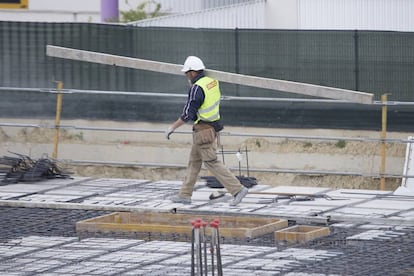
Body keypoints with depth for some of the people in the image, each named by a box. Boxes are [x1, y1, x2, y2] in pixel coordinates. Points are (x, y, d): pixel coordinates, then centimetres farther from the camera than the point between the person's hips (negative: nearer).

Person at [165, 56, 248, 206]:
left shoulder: (197, 88, -21)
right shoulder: (213, 82, 5)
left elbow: (188, 114, -20)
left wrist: (172, 128, -11)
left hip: (203, 130, -9)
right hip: (213, 125, 9)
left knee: (211, 162, -5)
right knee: (194, 161, 16)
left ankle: (237, 189, -9)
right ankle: (185, 195, 22)